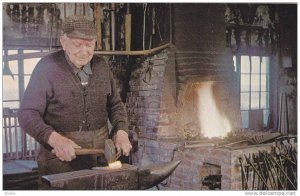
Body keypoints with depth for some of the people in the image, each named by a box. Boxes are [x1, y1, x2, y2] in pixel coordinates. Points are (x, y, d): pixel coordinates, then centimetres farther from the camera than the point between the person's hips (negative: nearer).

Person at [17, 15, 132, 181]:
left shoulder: (101, 66, 5)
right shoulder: (47, 68, -10)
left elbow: (115, 104, 14)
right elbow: (27, 114, -11)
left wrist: (121, 132, -4)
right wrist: (55, 139, -27)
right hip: (60, 157, -4)